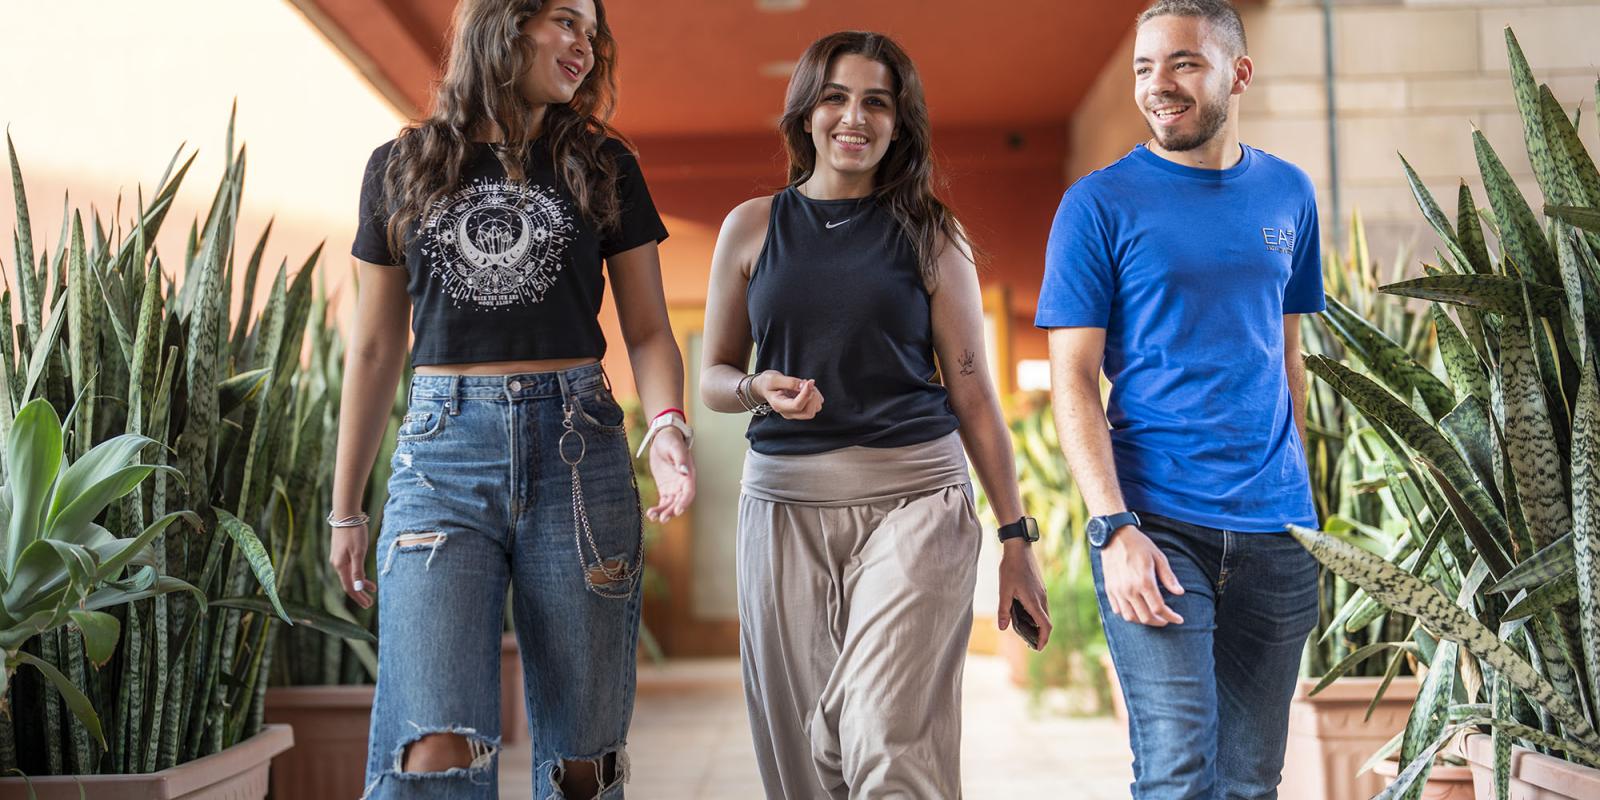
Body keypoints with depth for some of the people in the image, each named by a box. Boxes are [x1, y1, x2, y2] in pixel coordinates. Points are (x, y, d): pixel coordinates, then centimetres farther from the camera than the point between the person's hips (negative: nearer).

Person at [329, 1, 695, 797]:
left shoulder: (603, 167, 10)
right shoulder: (401, 167, 11)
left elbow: (648, 329, 8)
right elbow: (376, 348, 14)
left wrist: (666, 425, -14)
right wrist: (345, 508, 13)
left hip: (575, 451, 1)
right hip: (442, 454, 0)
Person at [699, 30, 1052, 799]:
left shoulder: (928, 234, 6)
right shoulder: (753, 226, 9)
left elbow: (971, 390, 6)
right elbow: (714, 376, 13)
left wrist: (1016, 536, 4)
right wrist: (760, 389, -10)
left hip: (913, 497, -2)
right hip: (786, 502, 2)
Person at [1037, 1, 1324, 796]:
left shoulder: (1288, 194, 10)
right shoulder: (1100, 203, -3)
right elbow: (1073, 382, -6)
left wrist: (1295, 491, 13)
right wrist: (1114, 527, -16)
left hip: (1274, 527, 4)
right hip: (1156, 523, -4)